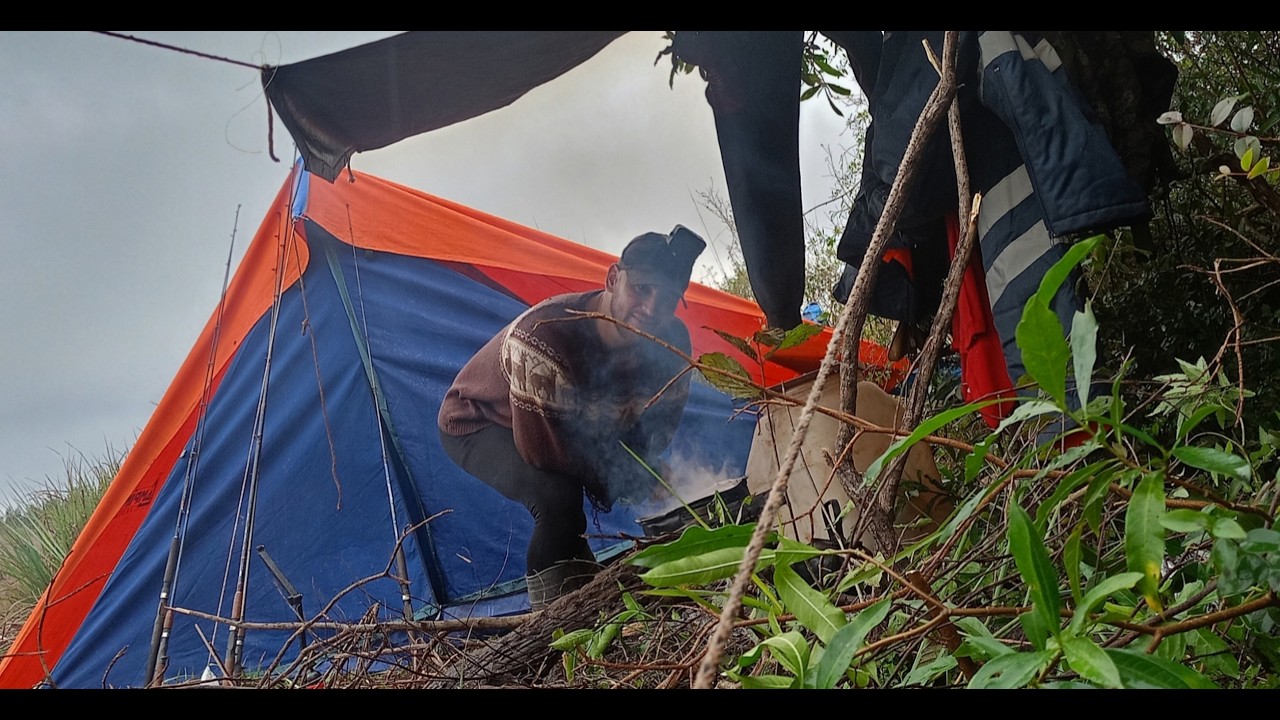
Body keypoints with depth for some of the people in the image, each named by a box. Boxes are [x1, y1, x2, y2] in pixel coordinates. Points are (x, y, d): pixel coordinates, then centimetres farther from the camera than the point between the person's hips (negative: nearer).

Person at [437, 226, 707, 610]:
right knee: (557, 495, -34)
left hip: (574, 429, 7)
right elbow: (538, 447, -37)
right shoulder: (542, 334, -41)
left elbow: (661, 423, -7)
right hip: (479, 424, -7)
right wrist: (606, 472, -23)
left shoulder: (671, 341, -22)